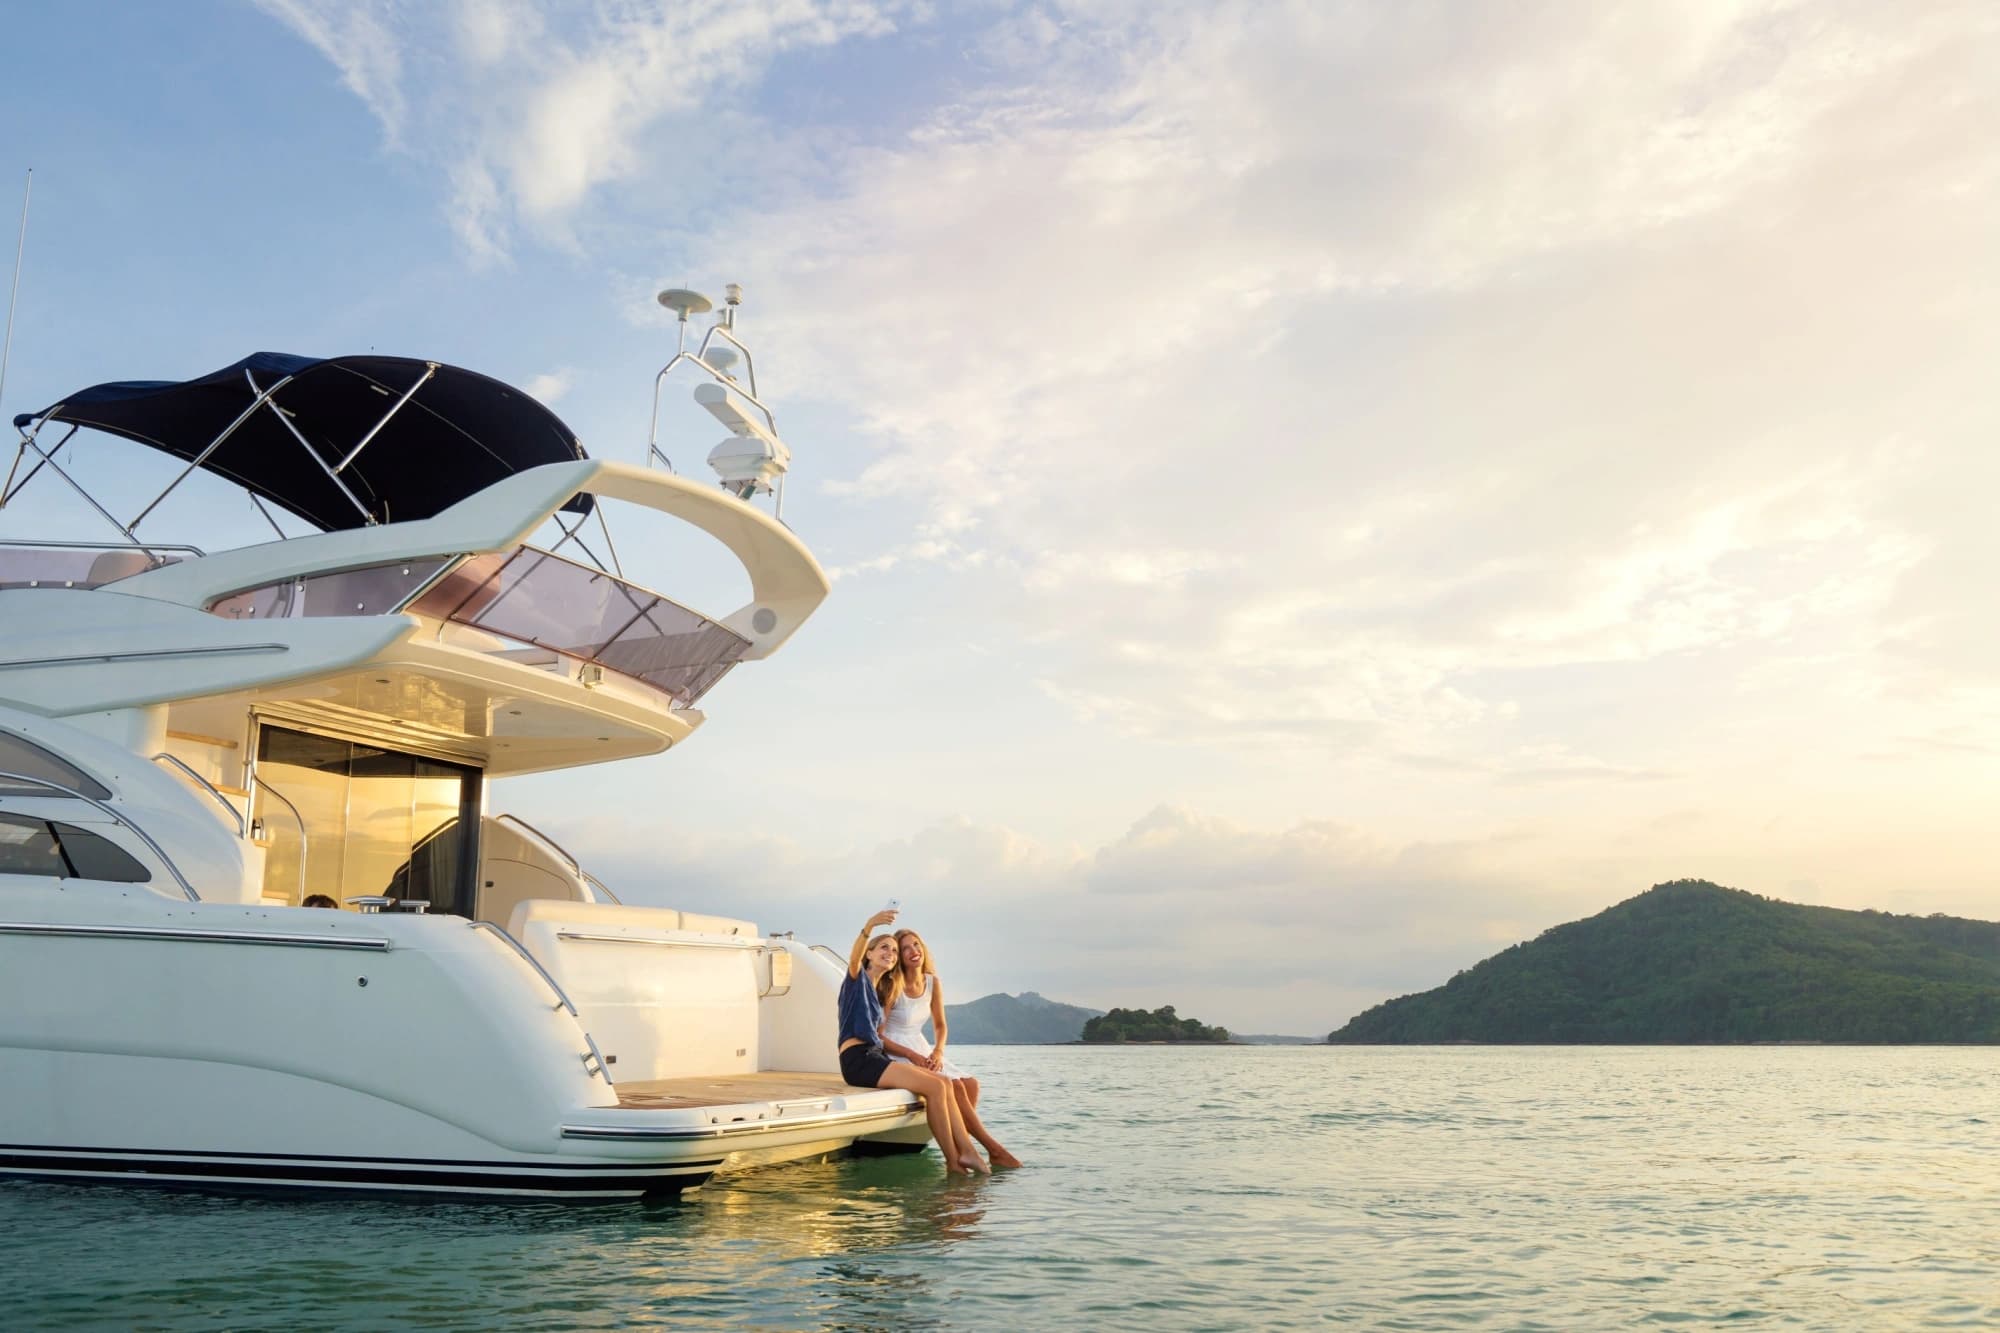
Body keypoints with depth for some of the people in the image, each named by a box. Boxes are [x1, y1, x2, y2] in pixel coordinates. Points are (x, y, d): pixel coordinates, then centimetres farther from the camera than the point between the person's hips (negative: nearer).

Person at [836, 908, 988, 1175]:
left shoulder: (877, 991, 24)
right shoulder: (858, 978, 1)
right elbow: (854, 957, -24)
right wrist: (869, 926, -44)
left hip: (876, 1057, 9)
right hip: (858, 1058, -9)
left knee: (944, 1082, -3)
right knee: (935, 1087, -19)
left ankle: (966, 1150, -11)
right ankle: (952, 1161, -16)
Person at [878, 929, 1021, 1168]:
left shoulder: (933, 983, 4)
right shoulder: (891, 987, -12)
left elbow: (940, 1025, 15)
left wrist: (937, 1052, -5)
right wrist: (911, 1055, -20)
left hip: (921, 1051, 7)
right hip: (895, 1055, -7)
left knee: (970, 1084, -14)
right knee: (954, 1086, -22)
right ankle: (993, 1150, -16)